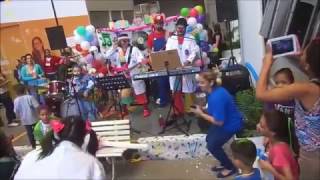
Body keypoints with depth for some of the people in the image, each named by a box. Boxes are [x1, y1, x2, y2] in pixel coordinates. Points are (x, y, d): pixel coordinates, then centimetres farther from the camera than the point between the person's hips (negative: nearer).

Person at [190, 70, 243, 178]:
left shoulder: (217, 97, -33)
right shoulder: (214, 91, -3)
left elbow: (219, 121, -28)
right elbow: (215, 111, 8)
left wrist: (201, 114, -21)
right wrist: (202, 110, -5)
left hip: (232, 124, -10)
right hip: (224, 121, 10)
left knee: (212, 145, -4)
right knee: (209, 139, 16)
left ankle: (230, 167, 18)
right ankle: (224, 163, 33)